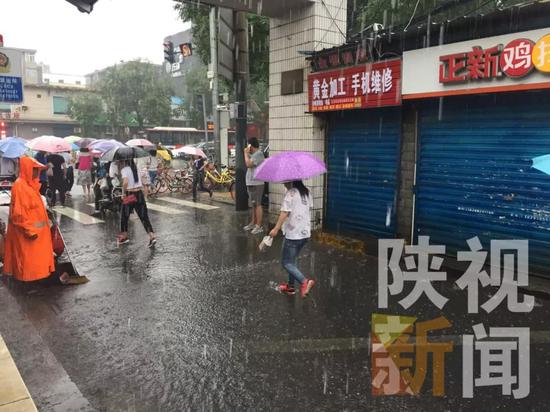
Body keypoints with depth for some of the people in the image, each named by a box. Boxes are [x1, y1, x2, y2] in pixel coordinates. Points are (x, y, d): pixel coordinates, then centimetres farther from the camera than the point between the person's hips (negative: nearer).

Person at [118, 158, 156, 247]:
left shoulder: (124, 169, -9)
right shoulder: (135, 168, 10)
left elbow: (125, 182, -24)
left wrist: (123, 193, -13)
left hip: (129, 194, -5)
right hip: (140, 194, 5)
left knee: (124, 216, 15)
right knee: (144, 216, 3)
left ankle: (124, 237, 27)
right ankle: (152, 236, -10)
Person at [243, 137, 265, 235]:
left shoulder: (258, 154, -13)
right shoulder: (254, 154, 18)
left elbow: (248, 164, -22)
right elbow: (248, 164, 22)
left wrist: (246, 153, -13)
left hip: (256, 184, -11)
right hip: (251, 183, 11)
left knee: (257, 205, -9)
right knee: (252, 205, 17)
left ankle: (259, 226, -7)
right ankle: (253, 223, 28)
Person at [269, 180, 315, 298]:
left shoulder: (290, 193, -15)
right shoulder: (306, 192, 8)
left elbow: (285, 212, -21)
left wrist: (276, 229, -20)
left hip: (293, 234, -8)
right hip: (305, 233, 8)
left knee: (286, 262, -1)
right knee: (291, 260, 21)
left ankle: (304, 281, -17)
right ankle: (290, 286, 26)